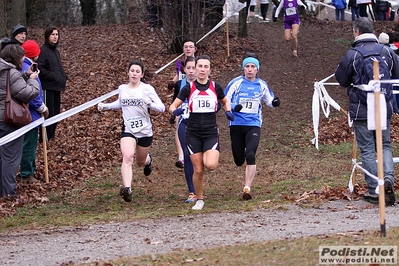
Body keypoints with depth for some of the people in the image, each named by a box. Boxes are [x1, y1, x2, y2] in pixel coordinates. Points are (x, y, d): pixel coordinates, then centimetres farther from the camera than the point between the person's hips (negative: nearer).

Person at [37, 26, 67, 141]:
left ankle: (51, 136, 21)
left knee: (56, 113, 12)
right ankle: (46, 139, -3)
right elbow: (40, 69, -18)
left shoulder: (56, 51, 17)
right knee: (48, 114, -8)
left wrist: (63, 78, 8)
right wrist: (54, 76, -19)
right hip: (47, 87, -9)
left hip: (56, 88, 9)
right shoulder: (43, 50, -11)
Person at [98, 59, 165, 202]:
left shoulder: (147, 89, -8)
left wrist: (150, 103, -30)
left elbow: (162, 107, -11)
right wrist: (106, 106, 12)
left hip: (145, 131, -1)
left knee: (141, 162, 18)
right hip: (128, 130, 1)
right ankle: (127, 188, -36)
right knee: (127, 157, -25)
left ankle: (148, 160, 57)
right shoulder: (122, 88, 4)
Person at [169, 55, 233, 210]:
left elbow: (225, 101, 21)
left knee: (210, 165, -21)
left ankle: (213, 157, 17)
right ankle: (199, 200, 20)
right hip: (193, 133, 0)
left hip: (211, 133, 0)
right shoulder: (188, 88, -1)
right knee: (198, 170, 0)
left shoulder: (215, 87, 2)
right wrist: (176, 111, -23)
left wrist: (228, 112, -1)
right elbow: (172, 106, 1)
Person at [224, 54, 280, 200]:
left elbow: (269, 100, 19)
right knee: (239, 161, 6)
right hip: (236, 125, 0)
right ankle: (243, 153, 44)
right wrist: (234, 107, -24)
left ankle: (247, 188, -16)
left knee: (250, 156, -19)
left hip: (253, 125, 0)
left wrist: (274, 102, -5)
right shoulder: (236, 83, -4)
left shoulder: (262, 85, 4)